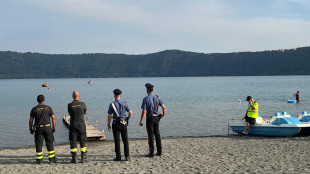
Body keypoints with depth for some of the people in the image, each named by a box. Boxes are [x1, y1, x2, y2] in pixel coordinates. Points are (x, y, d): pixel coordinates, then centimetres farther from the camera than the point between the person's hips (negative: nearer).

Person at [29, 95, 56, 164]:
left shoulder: (34, 109, 0)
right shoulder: (48, 108, 1)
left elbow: (31, 120, 0)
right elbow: (53, 118, -2)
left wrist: (31, 129, 11)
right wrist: (54, 128, 7)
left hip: (38, 128, 0)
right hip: (47, 128, 0)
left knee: (38, 144, 6)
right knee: (49, 144, 7)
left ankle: (39, 160, 8)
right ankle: (51, 159, 8)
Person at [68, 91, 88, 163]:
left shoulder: (70, 105, -5)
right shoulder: (82, 104, -5)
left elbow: (70, 113, 10)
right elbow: (86, 112, 12)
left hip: (73, 125, 0)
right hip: (81, 125, 0)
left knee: (73, 142, 6)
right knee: (82, 141, 9)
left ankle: (74, 158, 4)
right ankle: (83, 157, 10)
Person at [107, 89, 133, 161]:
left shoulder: (112, 105, -6)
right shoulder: (124, 104, 0)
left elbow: (109, 116, -7)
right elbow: (130, 113, 3)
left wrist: (108, 125, 3)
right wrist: (127, 119, 20)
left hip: (116, 124, -2)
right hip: (123, 124, 2)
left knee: (117, 141, 3)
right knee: (125, 140, 7)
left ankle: (118, 157, 5)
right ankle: (127, 156, 2)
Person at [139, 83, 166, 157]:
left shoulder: (145, 99, -10)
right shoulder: (157, 98, 4)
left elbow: (144, 111, -14)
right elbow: (164, 107, -1)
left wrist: (141, 121, -8)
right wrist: (163, 115, 18)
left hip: (149, 118, -5)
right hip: (156, 118, 5)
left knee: (150, 136, -2)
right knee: (157, 135, 13)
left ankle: (151, 153, 0)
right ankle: (159, 151, 15)